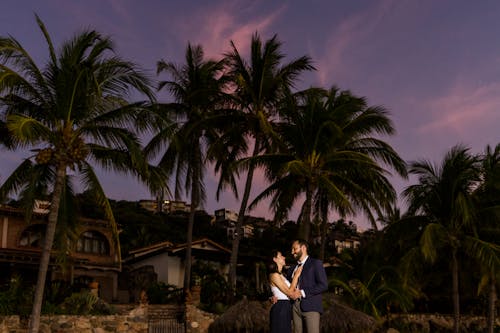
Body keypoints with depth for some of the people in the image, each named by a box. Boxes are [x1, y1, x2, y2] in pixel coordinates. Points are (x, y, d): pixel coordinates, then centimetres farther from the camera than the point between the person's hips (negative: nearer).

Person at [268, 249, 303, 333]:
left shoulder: (281, 275, 17)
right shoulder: (274, 275, -11)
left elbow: (292, 294, 11)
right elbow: (289, 292, -14)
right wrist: (296, 275, -7)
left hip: (286, 309, 9)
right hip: (280, 308, -9)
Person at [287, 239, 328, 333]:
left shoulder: (316, 263, 2)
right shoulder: (292, 268, 21)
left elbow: (323, 285, -8)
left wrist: (302, 292, -12)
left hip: (311, 306, -6)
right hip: (295, 306, 6)